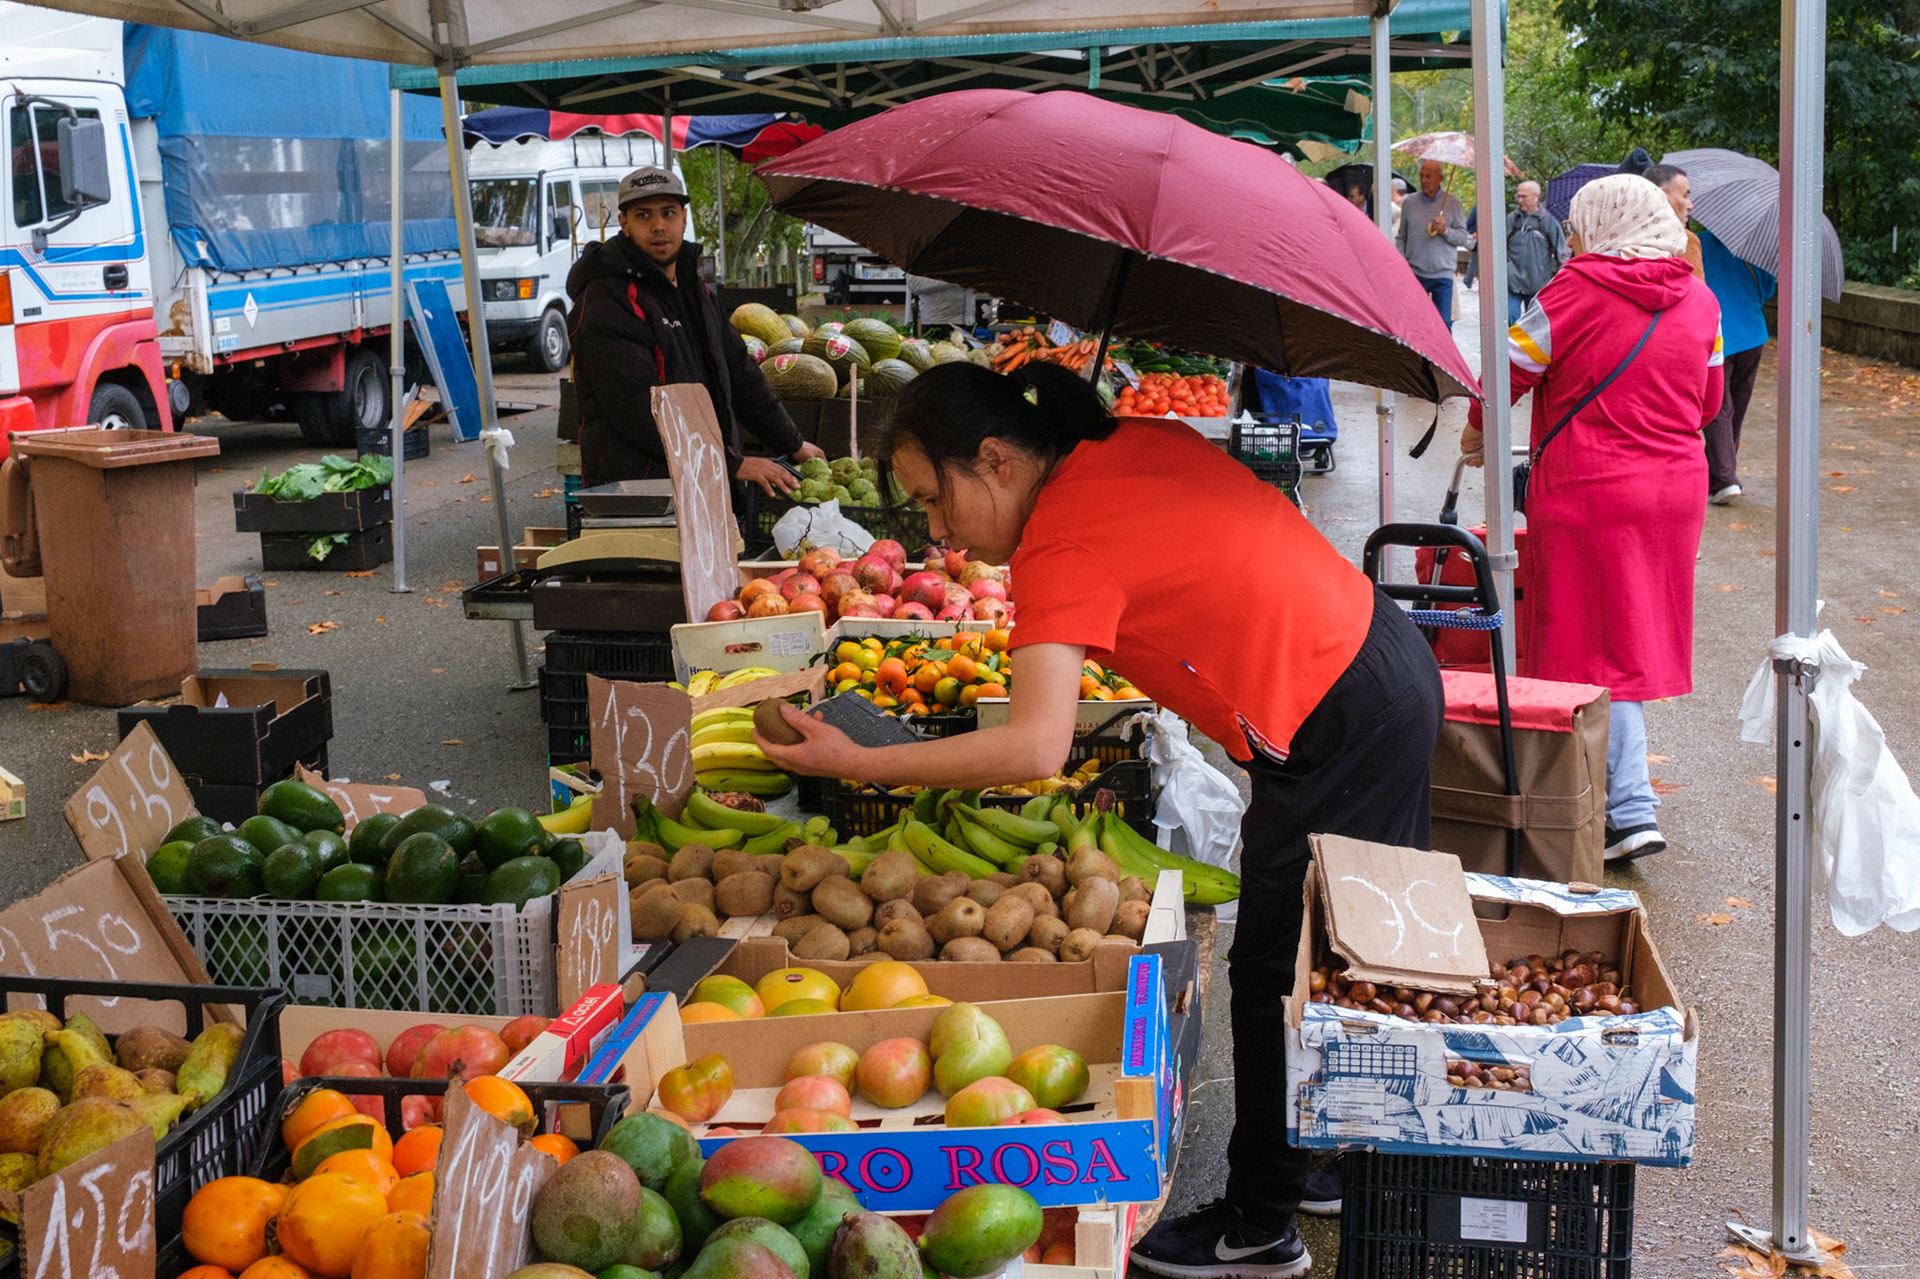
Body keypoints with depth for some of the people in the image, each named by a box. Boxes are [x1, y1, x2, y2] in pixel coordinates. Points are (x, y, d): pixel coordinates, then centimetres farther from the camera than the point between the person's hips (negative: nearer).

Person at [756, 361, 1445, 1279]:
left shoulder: (1064, 547, -22)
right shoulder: (1137, 440, 4)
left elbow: (1035, 749, -32)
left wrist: (857, 762, -27)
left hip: (1345, 728, -10)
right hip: (1387, 664, 10)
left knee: (1277, 971, 1)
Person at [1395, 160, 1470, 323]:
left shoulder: (1452, 202, 4)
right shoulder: (1409, 202, 8)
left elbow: (1463, 237, 4)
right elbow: (1401, 237, 14)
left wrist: (1445, 231, -15)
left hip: (1443, 274, -1)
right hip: (1414, 273, 2)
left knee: (1443, 323, -5)